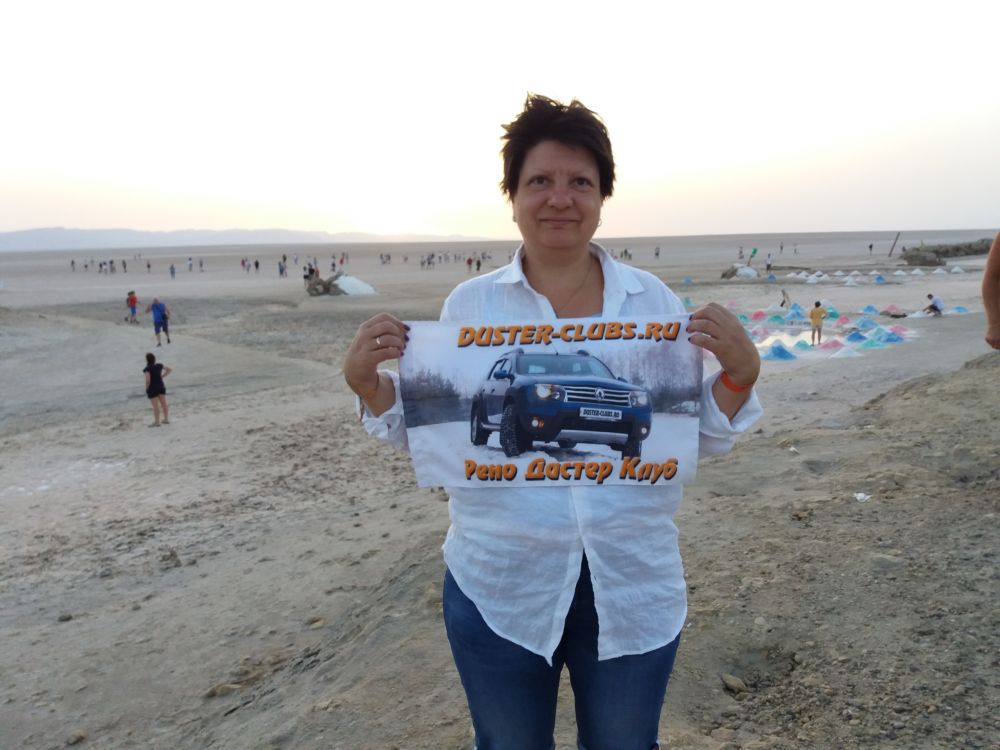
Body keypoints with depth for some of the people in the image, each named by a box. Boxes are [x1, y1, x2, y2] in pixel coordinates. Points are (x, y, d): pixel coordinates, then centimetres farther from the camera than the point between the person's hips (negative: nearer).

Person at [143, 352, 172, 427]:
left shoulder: (147, 369, -20)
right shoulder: (159, 365, -1)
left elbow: (148, 380, -26)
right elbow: (169, 370, 11)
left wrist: (147, 388, -8)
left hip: (152, 389, -6)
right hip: (161, 387, 6)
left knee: (155, 406, 3)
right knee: (164, 404, 13)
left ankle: (157, 422, 11)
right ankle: (166, 419, 23)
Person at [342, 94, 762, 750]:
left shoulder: (654, 300, -2)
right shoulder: (470, 303, -3)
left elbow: (705, 438, 1)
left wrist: (741, 371, -17)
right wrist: (367, 381, -15)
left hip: (635, 586, 1)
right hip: (499, 586, 0)